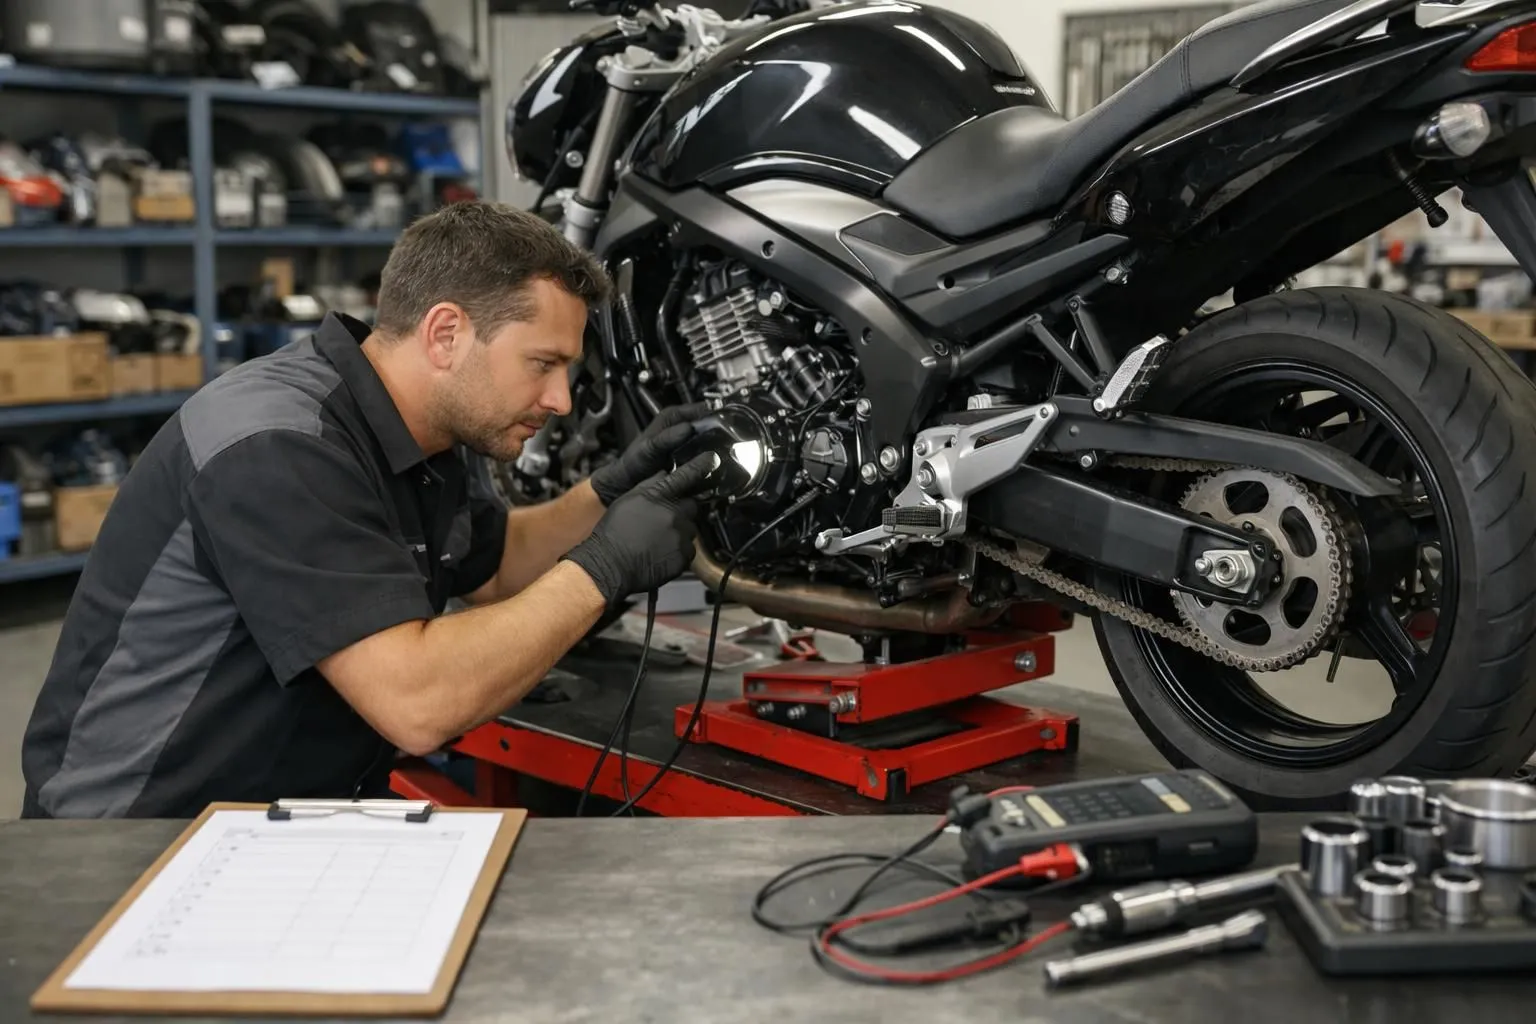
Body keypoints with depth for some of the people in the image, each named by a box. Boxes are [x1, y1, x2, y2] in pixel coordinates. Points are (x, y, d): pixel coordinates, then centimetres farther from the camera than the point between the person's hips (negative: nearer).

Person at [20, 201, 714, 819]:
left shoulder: (412, 438, 5)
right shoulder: (279, 449, -24)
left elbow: (494, 570, 22)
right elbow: (417, 702, -30)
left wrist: (611, 491, 5)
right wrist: (601, 567, -21)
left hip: (308, 812, 9)